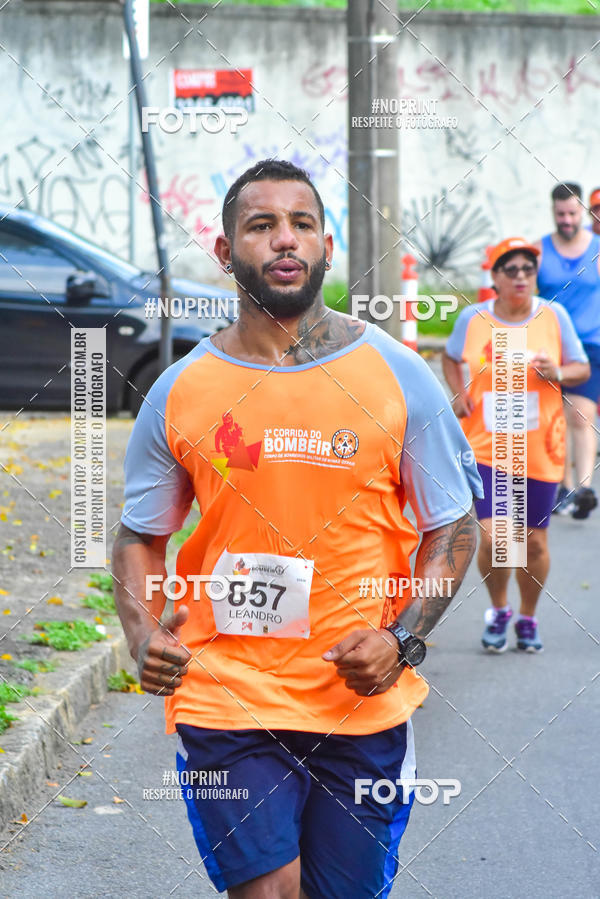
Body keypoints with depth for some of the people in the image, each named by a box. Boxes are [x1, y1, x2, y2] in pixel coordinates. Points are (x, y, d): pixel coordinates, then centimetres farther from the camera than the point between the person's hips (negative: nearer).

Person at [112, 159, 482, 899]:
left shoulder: (398, 377, 0)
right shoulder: (180, 392, 1)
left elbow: (451, 528, 5)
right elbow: (140, 536, 12)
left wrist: (402, 639, -9)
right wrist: (143, 636, -6)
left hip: (363, 701, 1)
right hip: (226, 699, -1)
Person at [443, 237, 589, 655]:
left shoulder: (554, 316, -1)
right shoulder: (472, 319, 0)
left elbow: (582, 368, 6)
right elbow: (451, 358, 19)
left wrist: (557, 373, -15)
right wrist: (459, 393, 2)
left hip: (541, 451, 1)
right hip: (488, 448, -1)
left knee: (534, 543, 7)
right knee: (493, 538, -11)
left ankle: (528, 618, 32)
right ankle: (499, 611, 17)